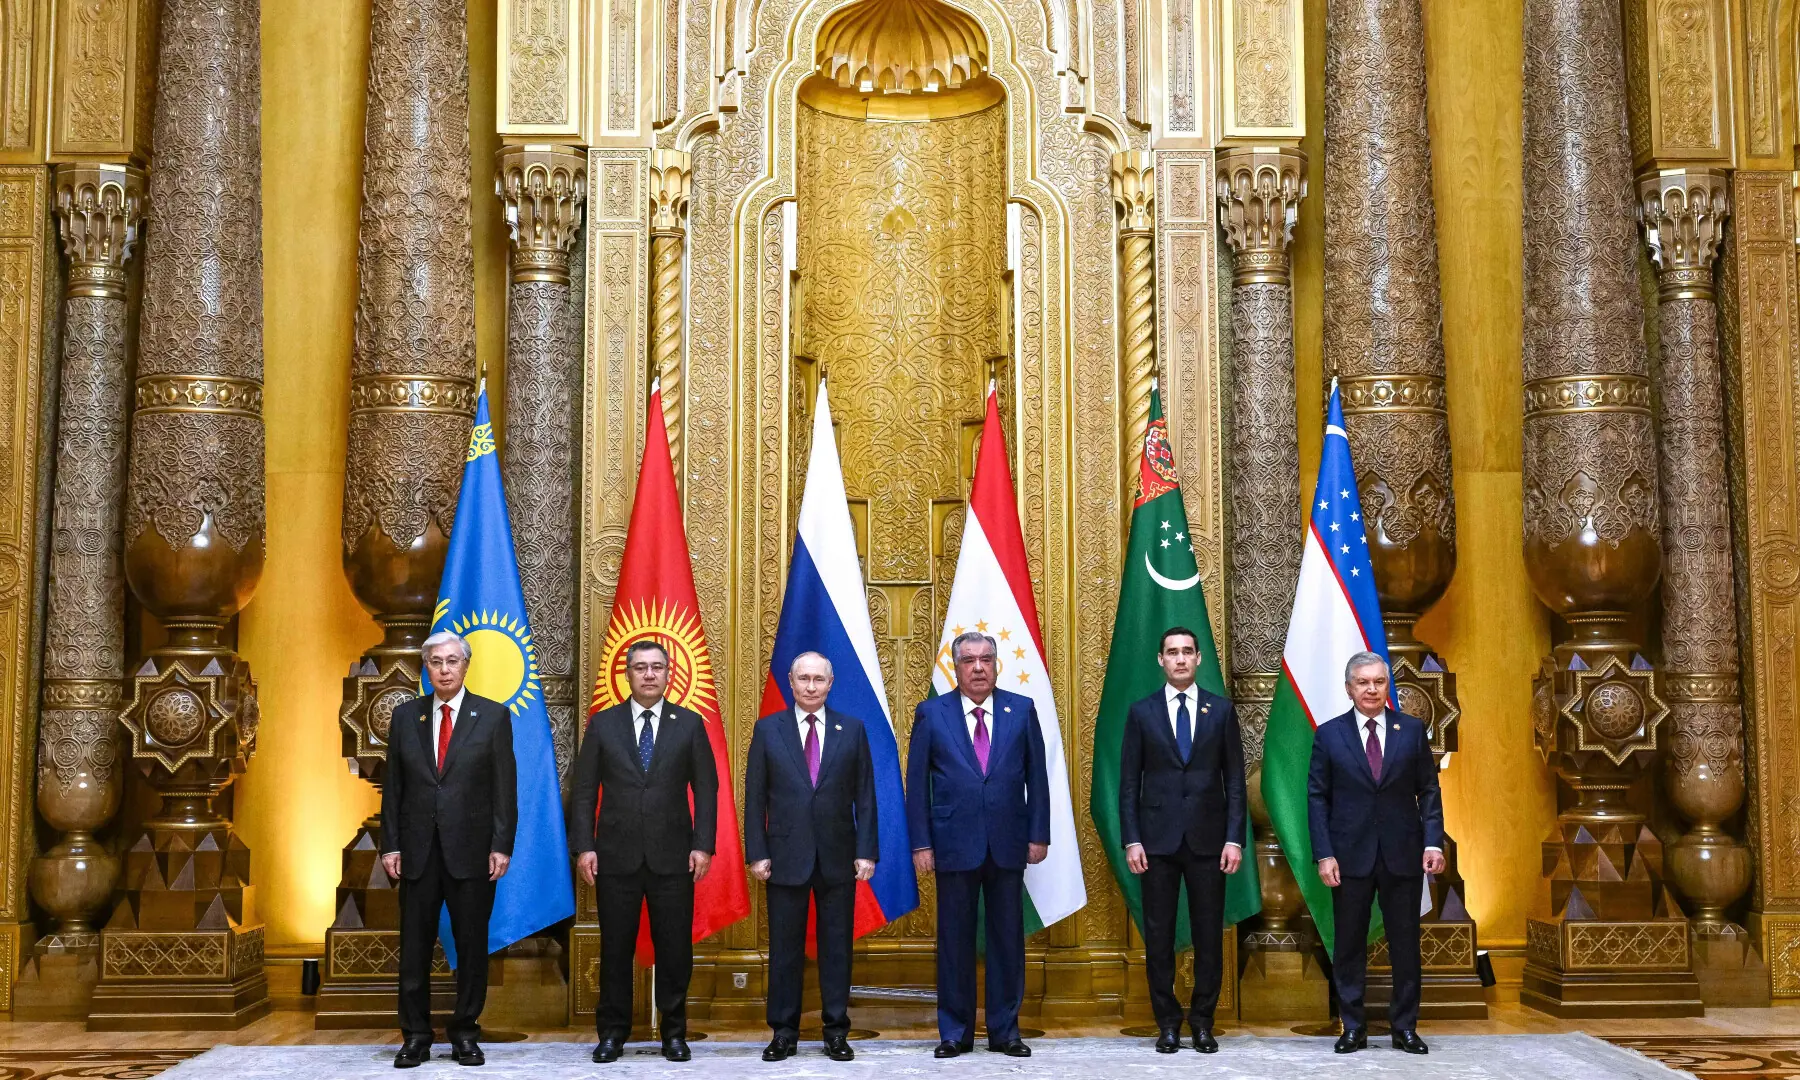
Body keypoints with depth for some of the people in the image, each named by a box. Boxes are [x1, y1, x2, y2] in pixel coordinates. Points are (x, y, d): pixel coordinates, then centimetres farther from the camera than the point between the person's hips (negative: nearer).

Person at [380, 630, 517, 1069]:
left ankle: (465, 1033, 15)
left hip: (471, 850, -2)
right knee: (414, 947, 5)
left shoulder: (493, 716, 1)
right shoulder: (405, 716, 8)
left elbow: (505, 787, -1)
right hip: (417, 850, 2)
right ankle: (415, 1036, 13)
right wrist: (390, 844, 1)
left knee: (472, 946, 4)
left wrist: (502, 846, -8)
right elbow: (393, 786, 8)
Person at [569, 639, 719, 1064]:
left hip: (672, 855, 0)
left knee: (674, 948, 3)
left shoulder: (690, 724, 5)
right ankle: (612, 1033, 15)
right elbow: (583, 790, 4)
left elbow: (706, 789, 3)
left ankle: (674, 1033, 14)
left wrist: (703, 845, -5)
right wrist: (583, 846, -4)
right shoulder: (603, 723, 5)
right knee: (615, 949, 5)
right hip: (617, 854, 0)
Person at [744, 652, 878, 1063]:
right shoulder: (768, 729, 3)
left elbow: (864, 796, 3)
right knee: (785, 948, 5)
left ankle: (836, 1032, 14)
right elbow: (755, 797, 2)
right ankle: (783, 1032, 14)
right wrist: (756, 853, -4)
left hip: (837, 857, 1)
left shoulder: (852, 729, 5)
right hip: (786, 856, 0)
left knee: (837, 947, 6)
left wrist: (866, 852, -3)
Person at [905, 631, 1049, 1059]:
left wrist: (1039, 834, 0)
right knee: (955, 940, 5)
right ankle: (955, 1032, 14)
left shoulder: (1021, 710, 5)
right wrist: (920, 843, -4)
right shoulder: (931, 713, 1)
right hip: (954, 844, -1)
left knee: (1008, 939, 6)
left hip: (1008, 844, 1)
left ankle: (1005, 1031, 16)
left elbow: (1036, 777, 5)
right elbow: (917, 783, 1)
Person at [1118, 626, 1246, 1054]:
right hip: (1157, 838, 0)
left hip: (1207, 838, 0)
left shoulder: (1221, 710, 5)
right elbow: (1129, 782, 3)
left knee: (1209, 934, 3)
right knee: (1159, 935, 3)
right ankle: (1167, 1023, 13)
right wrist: (1131, 839, -5)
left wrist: (1235, 838, -4)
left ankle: (1202, 1023, 14)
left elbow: (1235, 779, 4)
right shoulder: (1142, 712, 4)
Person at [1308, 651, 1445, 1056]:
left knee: (1405, 944, 6)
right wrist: (1324, 854, -8)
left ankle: (1405, 1027, 16)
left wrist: (1433, 842, -7)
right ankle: (1353, 1027, 14)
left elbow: (1428, 791, 5)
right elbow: (1317, 797, 1)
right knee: (1349, 945, 5)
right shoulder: (1329, 734, 2)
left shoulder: (1413, 730, 4)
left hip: (1402, 855, 1)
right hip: (1351, 855, -1)